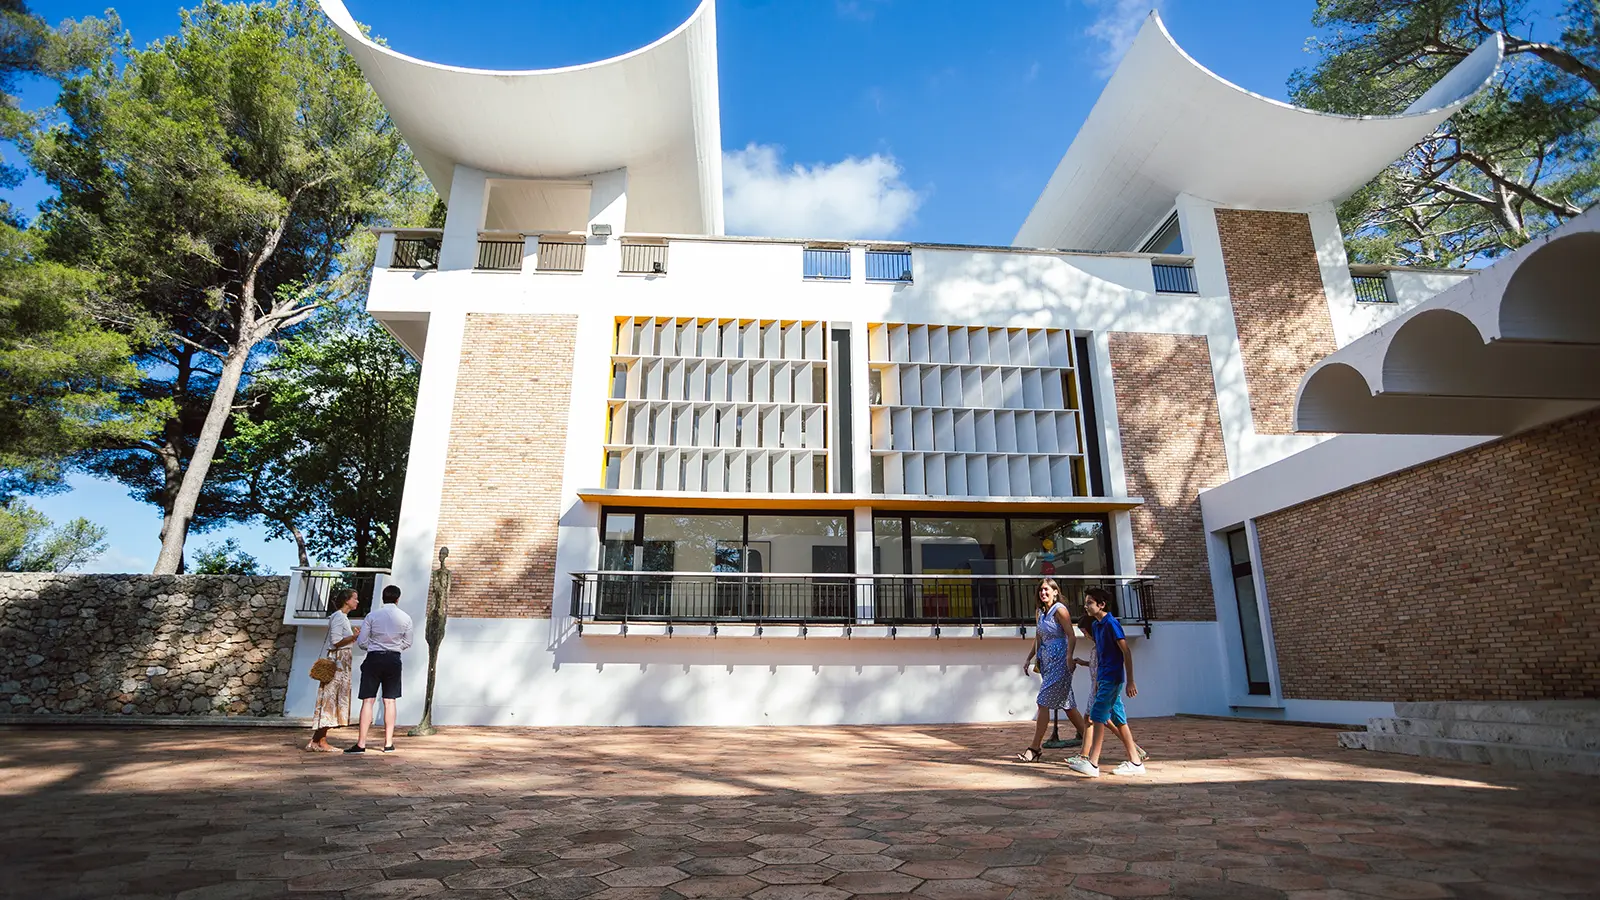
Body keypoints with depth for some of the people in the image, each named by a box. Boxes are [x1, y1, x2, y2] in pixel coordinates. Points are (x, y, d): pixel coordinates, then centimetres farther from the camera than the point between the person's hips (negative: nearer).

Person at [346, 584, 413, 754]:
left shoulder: (372, 615, -5)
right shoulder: (405, 618, -1)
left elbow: (361, 642, -2)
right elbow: (407, 644, 6)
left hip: (374, 659, -2)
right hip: (393, 659, 2)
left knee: (368, 701, 2)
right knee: (389, 701, 8)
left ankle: (361, 744, 0)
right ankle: (388, 743, 11)